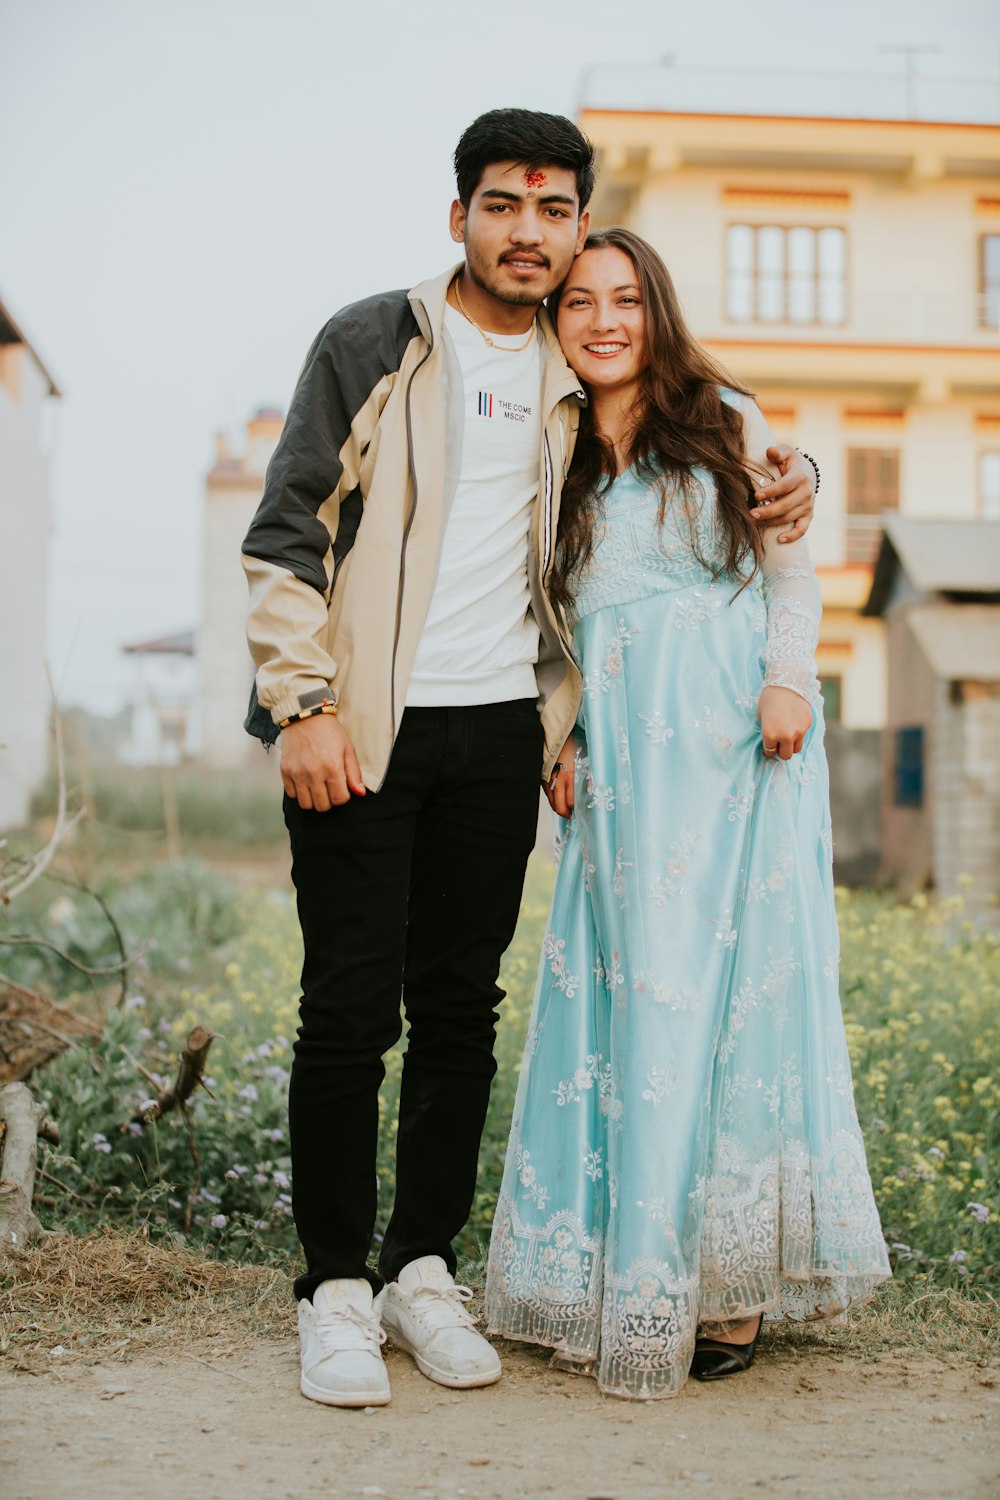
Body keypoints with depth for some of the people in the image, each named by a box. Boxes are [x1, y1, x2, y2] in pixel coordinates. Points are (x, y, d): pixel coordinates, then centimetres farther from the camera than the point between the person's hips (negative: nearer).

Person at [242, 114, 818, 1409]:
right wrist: (303, 705, -12)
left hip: (500, 730, 4)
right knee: (350, 1012, -2)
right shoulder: (370, 345, 1)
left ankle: (423, 1267, 20)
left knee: (460, 1010, 8)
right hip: (364, 729, -4)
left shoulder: (576, 380, 12)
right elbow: (286, 535, -3)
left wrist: (788, 472, 7)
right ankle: (336, 1287, 11)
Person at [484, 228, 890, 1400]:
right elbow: (551, 621, 16)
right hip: (622, 758, 3)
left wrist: (790, 678, -9)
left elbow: (791, 566, 6)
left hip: (734, 742, -2)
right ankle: (620, 1278, 5)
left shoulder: (726, 423, 9)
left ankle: (728, 1283, 2)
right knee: (626, 984, -2)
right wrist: (558, 736, 4)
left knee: (729, 977, -5)